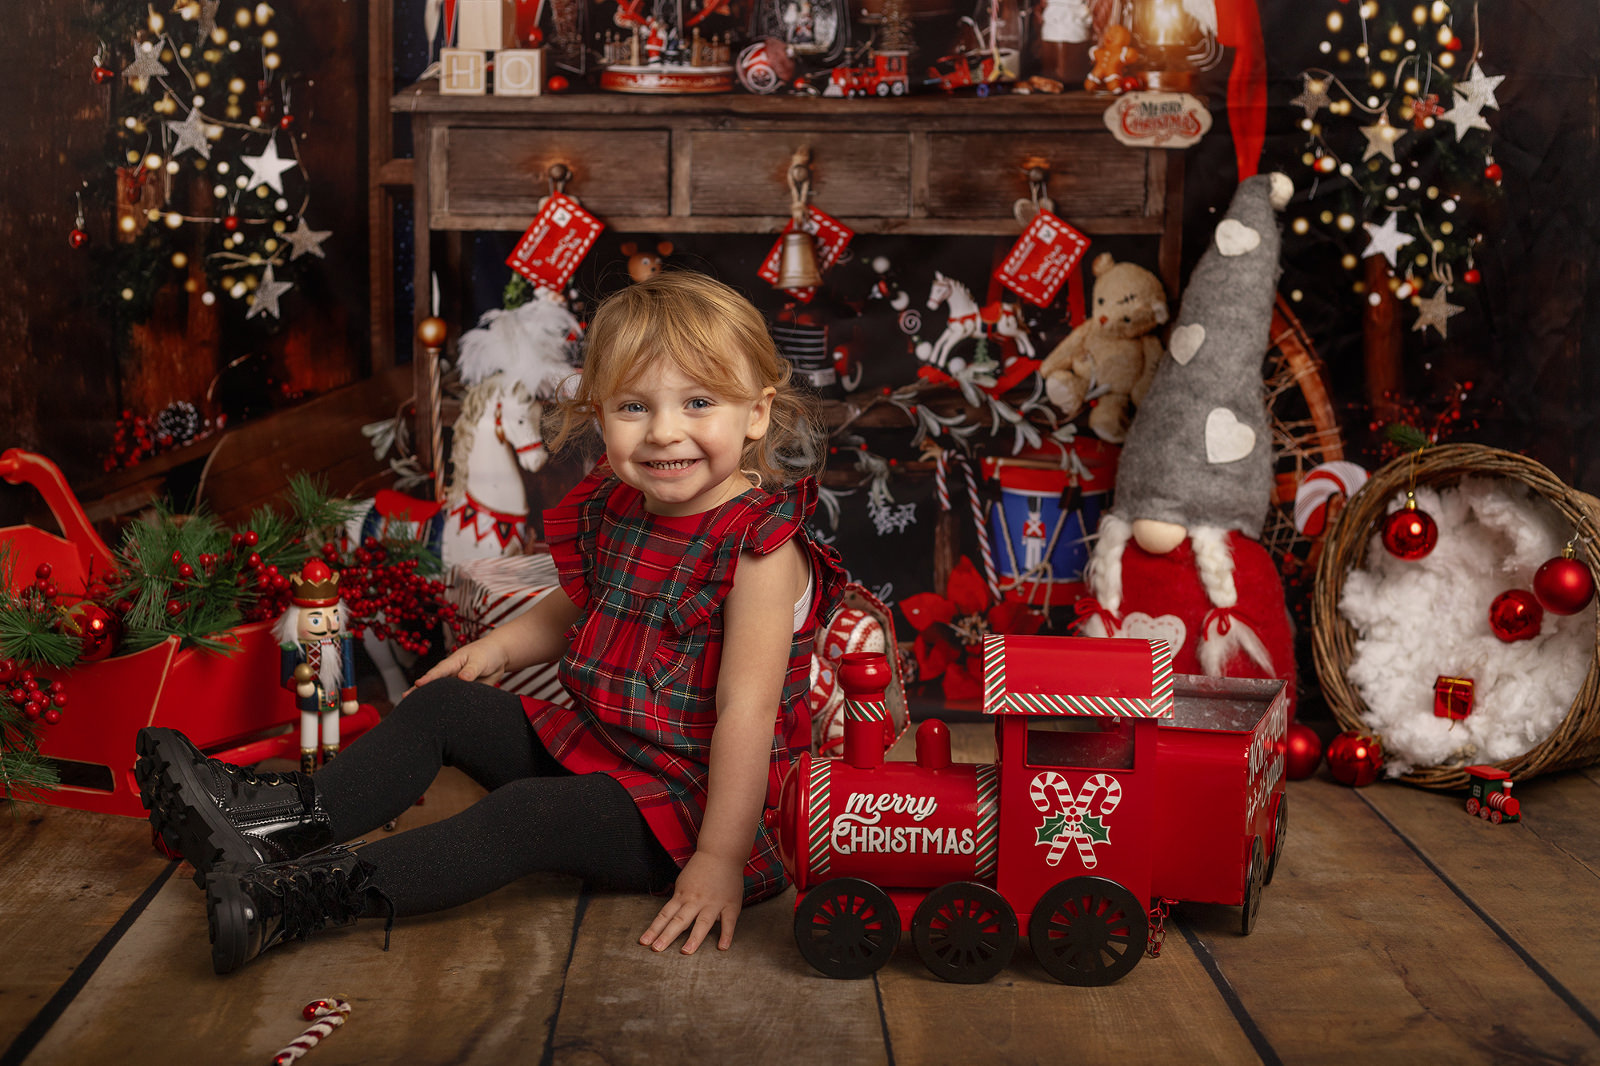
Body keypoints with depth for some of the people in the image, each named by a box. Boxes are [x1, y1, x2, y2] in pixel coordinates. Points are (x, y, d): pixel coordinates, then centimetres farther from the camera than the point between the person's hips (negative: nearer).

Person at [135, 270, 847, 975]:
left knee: (526, 815, -28)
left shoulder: (760, 546, -22)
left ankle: (292, 899, -34)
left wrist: (720, 858, -27)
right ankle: (287, 821, -4)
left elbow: (746, 712, -26)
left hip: (690, 797, -9)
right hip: (589, 742, 9)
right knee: (441, 705, 5)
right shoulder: (609, 512, 2)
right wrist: (501, 646, 8)